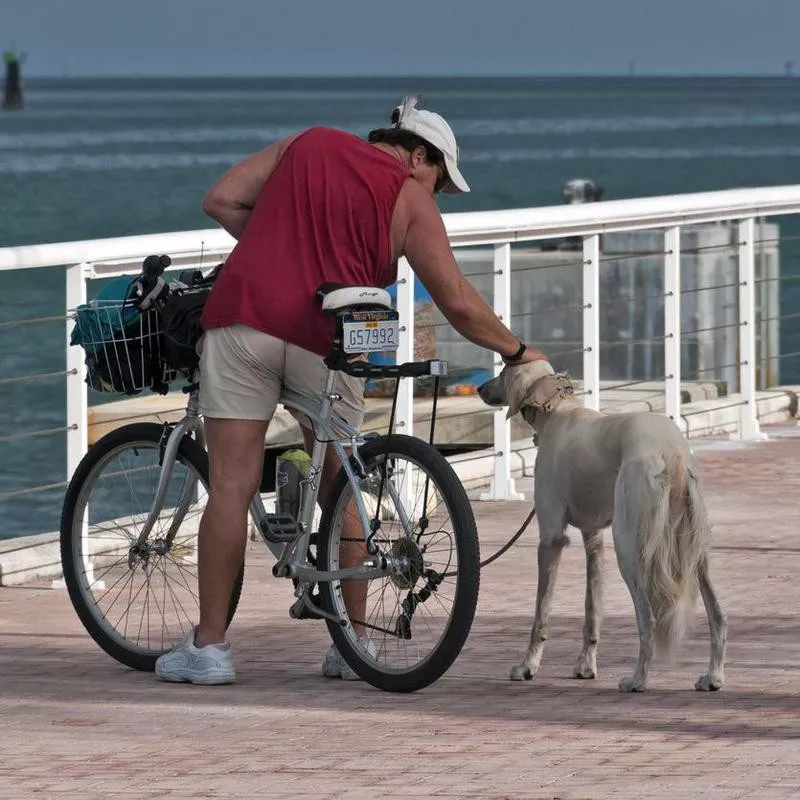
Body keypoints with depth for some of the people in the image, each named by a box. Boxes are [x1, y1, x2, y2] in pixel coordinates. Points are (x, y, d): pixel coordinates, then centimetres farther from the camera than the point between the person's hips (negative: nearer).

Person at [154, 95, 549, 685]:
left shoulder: (306, 145, 19)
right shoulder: (410, 199, 10)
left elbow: (221, 201, 14)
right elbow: (459, 304, 7)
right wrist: (515, 351, 20)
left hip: (244, 312, 1)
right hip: (324, 336, -1)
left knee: (232, 486, 0)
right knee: (340, 489, 13)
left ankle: (209, 646, -1)